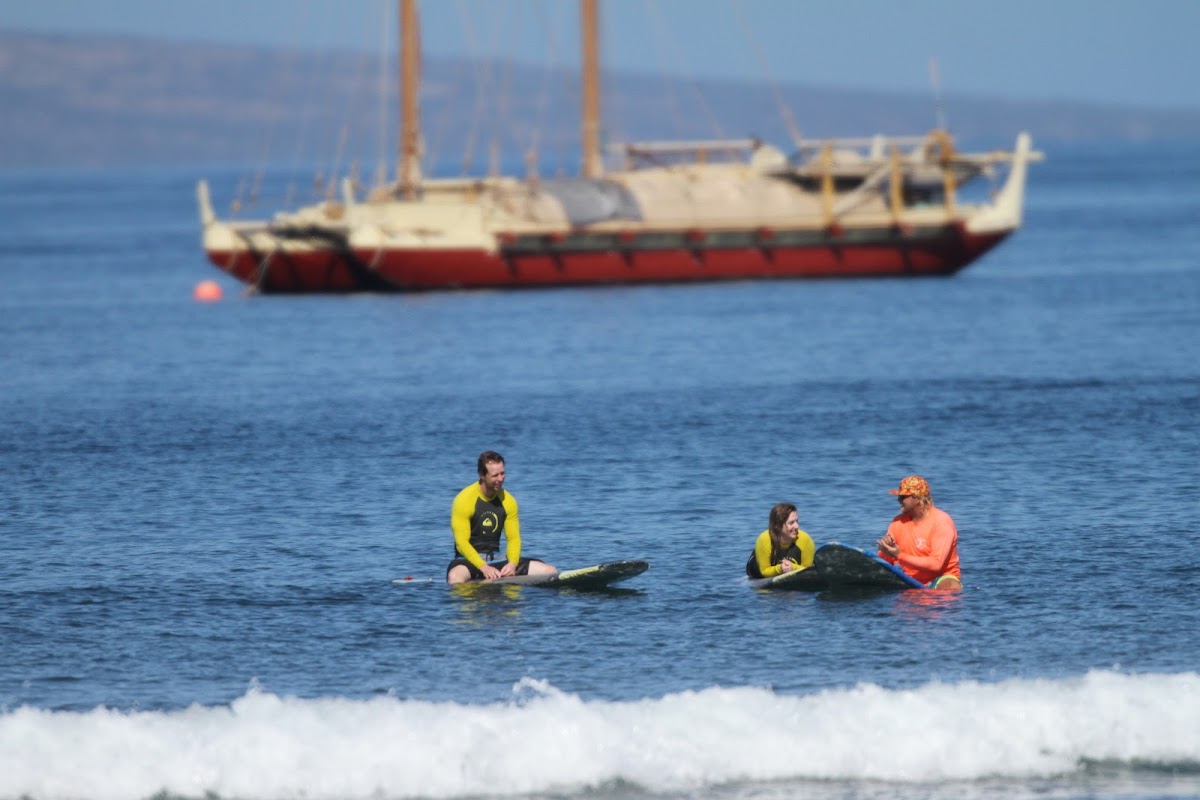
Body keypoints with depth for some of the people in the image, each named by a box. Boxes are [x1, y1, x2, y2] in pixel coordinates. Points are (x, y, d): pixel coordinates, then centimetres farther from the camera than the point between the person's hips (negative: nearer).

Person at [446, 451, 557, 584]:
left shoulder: (508, 501, 6)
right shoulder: (464, 500, -11)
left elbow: (513, 538, 5)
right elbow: (462, 542, -16)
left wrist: (512, 564, -17)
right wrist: (484, 568, -29)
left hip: (496, 561, 6)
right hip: (469, 561, -6)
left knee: (550, 572, -8)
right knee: (455, 577, -44)